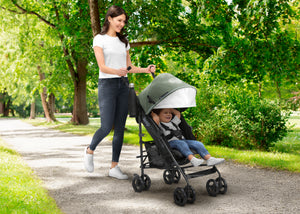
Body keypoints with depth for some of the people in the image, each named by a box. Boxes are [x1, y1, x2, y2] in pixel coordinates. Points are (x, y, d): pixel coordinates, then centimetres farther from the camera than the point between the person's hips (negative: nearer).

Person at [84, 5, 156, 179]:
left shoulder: (124, 41, 17)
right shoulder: (100, 39, 0)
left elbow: (129, 67, 16)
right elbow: (102, 67, -12)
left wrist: (146, 69, -1)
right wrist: (117, 71, -31)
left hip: (123, 86, 5)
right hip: (107, 85, -5)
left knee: (120, 128, 2)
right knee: (107, 127, -11)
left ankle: (114, 167, 9)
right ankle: (90, 151, 19)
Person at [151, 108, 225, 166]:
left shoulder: (173, 122, 30)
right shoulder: (159, 124, 7)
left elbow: (178, 113, 35)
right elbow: (156, 118, -12)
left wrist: (170, 109, 36)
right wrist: (152, 112, 6)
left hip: (182, 140, 7)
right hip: (170, 142, -7)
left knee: (198, 144, -12)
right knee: (181, 143, -38)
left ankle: (209, 159, -28)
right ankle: (192, 159, -56)